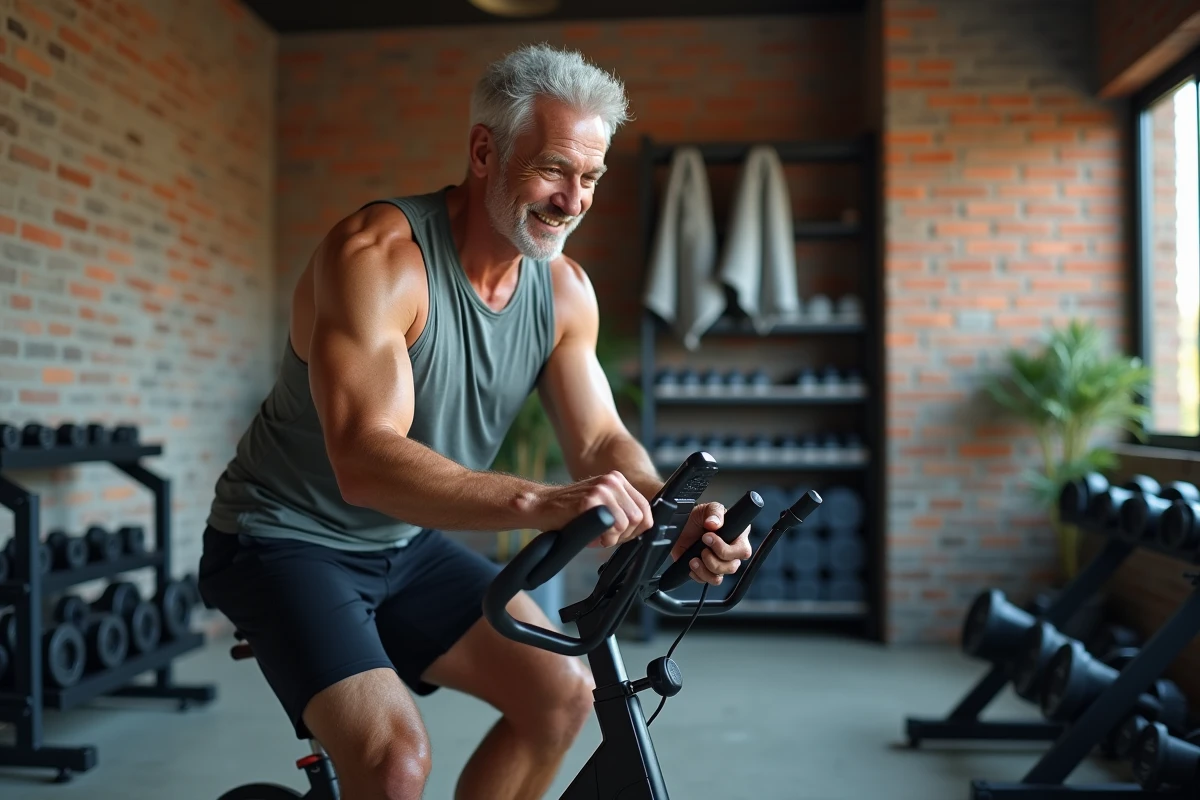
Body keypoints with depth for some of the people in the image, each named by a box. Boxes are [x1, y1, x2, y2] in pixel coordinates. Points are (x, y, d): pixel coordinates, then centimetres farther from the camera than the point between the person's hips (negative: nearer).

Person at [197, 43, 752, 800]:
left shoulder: (564, 289, -5)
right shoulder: (379, 253, -26)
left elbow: (602, 439, -6)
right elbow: (365, 461, -37)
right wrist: (541, 502, -50)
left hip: (407, 546, 7)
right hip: (289, 540, -6)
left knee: (564, 692, -4)